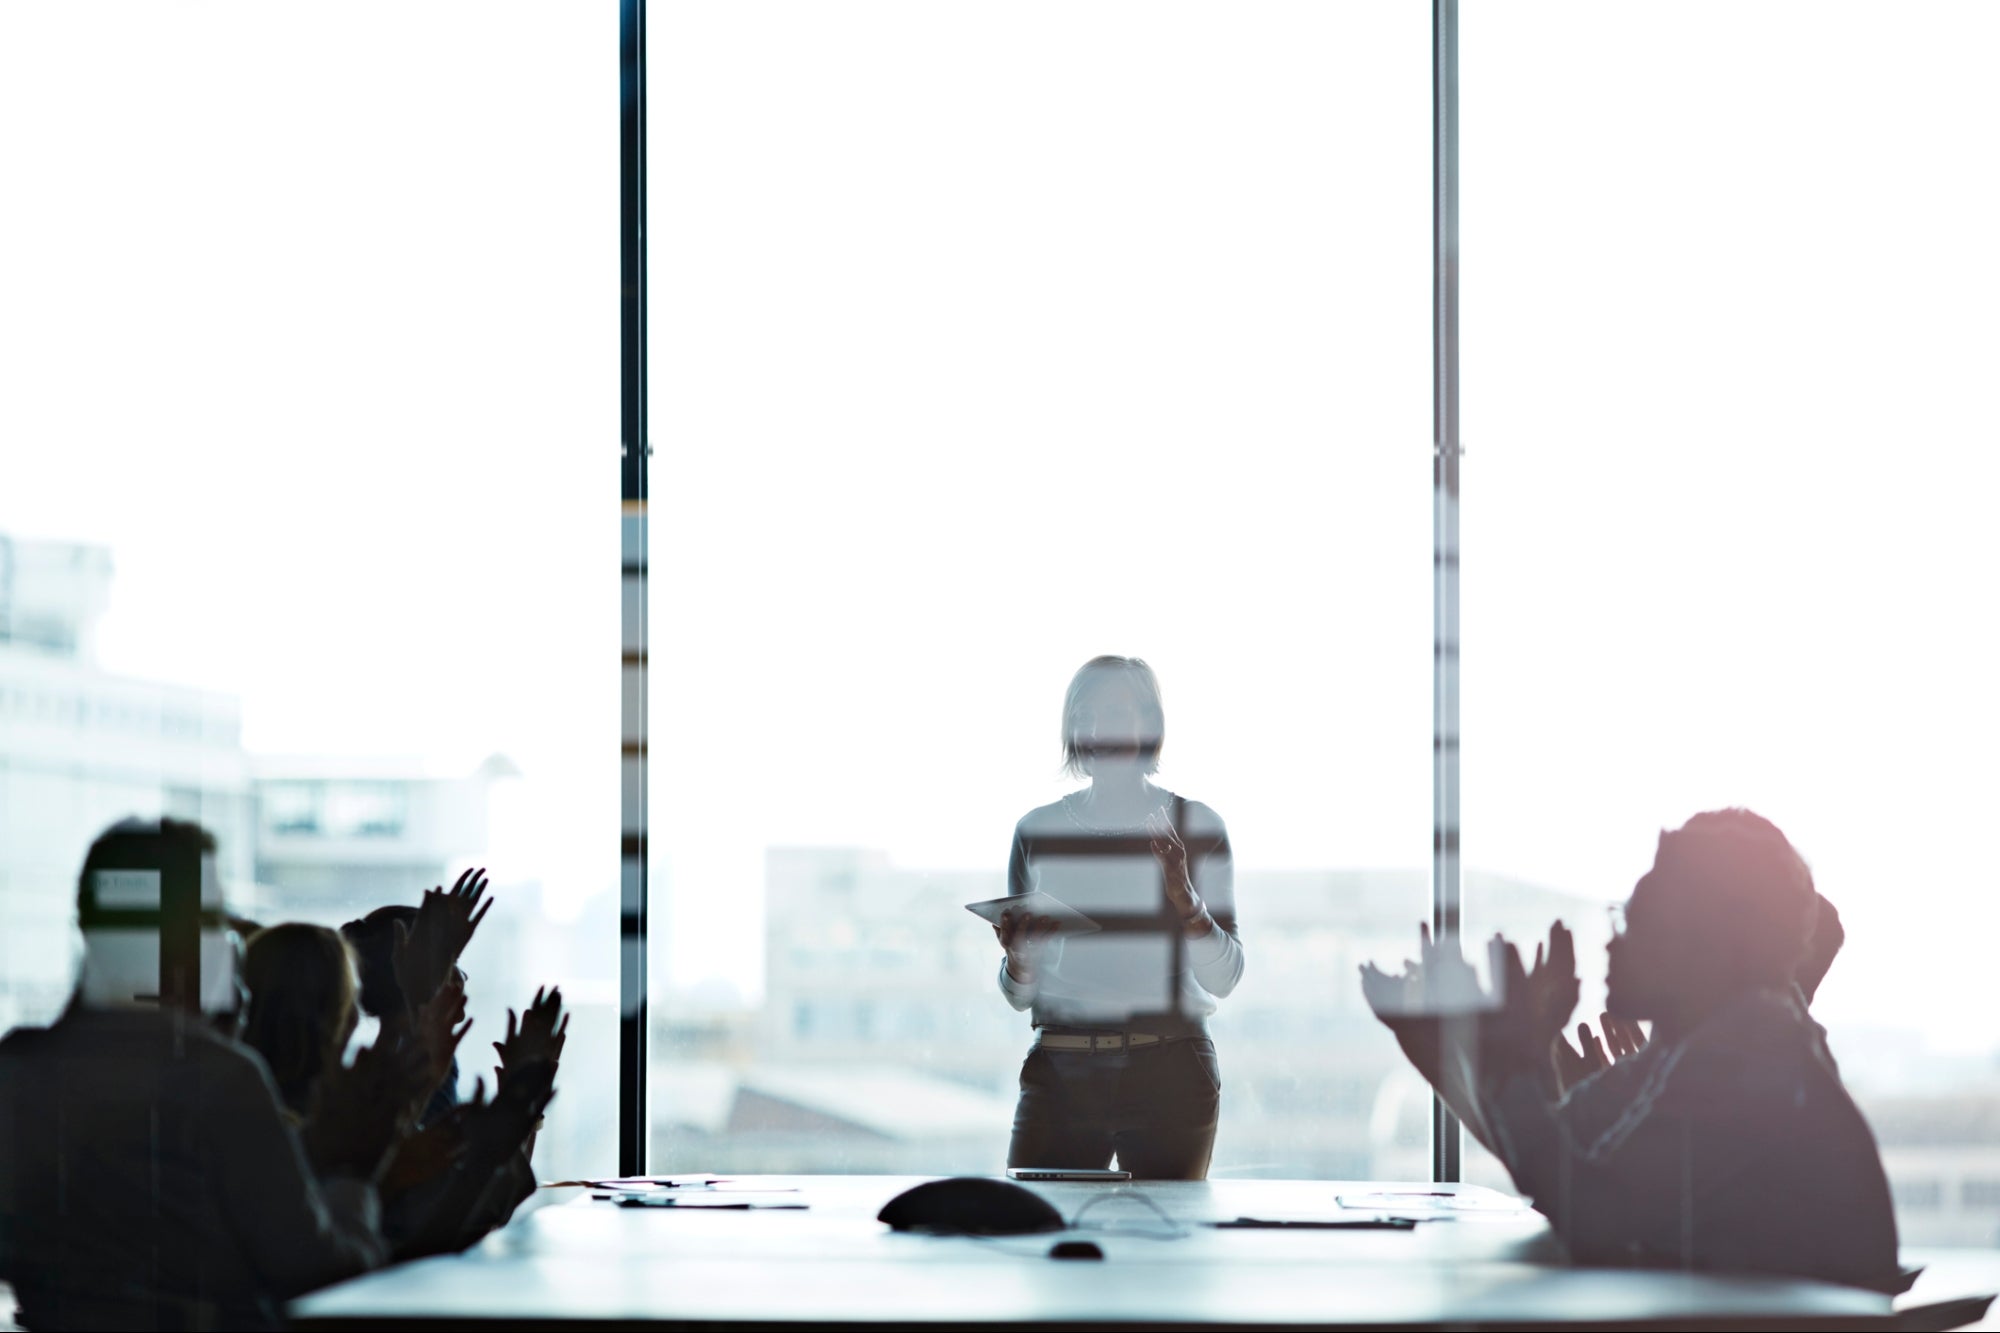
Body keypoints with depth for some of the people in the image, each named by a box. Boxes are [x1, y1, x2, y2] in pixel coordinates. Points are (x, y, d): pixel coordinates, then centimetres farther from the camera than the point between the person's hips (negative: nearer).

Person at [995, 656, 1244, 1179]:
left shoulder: (1195, 827, 4)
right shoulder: (1039, 830, 9)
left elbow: (1223, 979, -2)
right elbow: (1018, 996, 12)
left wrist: (1185, 898, -16)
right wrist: (1018, 958, -9)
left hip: (1170, 1075, -1)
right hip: (1061, 1072, 1)